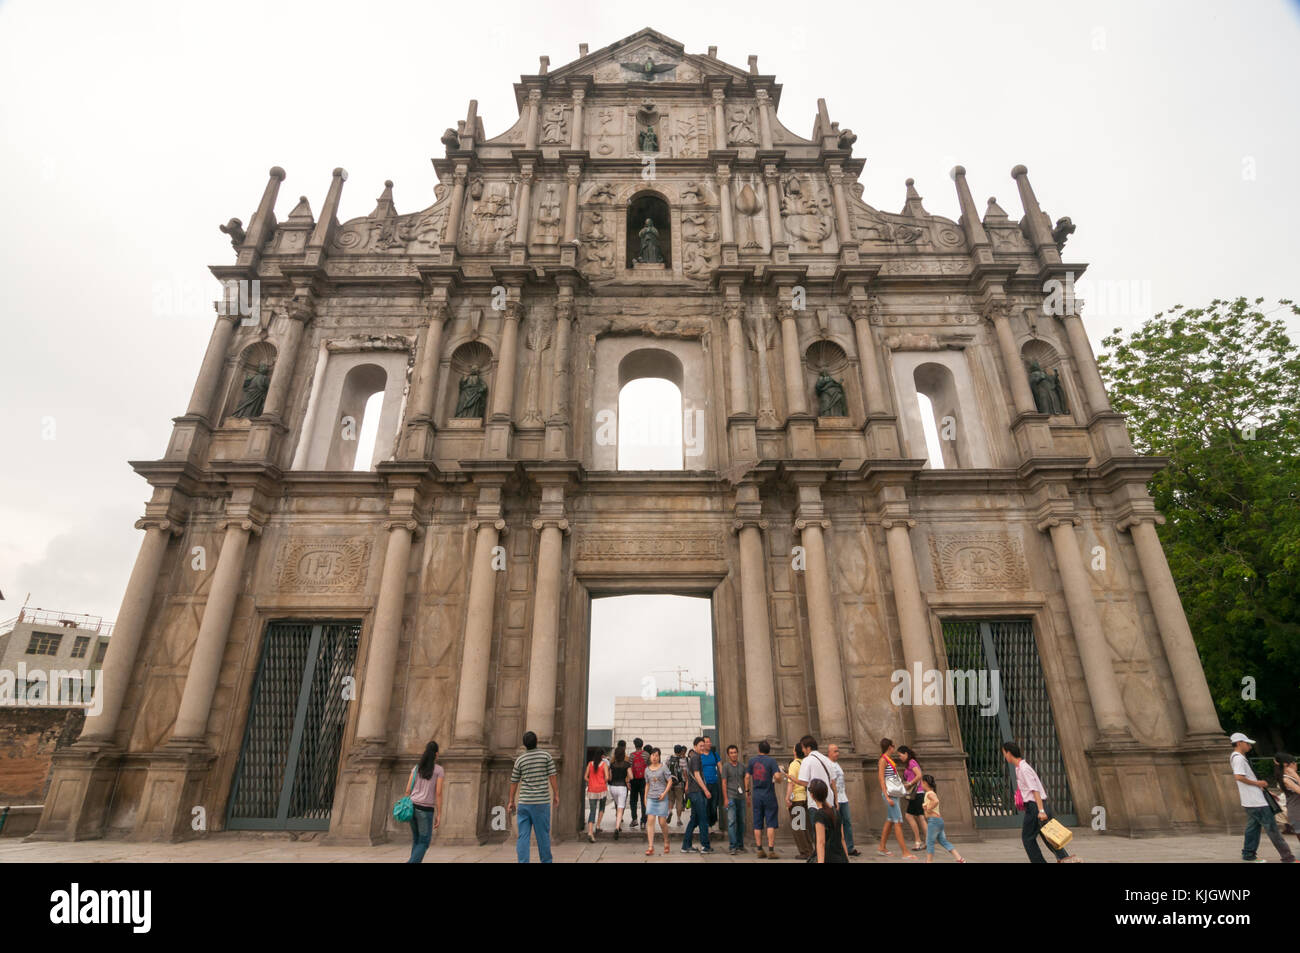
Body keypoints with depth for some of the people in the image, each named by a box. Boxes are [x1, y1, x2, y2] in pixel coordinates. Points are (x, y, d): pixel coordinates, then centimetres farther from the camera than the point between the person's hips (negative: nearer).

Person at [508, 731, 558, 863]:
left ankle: (522, 861, 0)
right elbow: (552, 777, -3)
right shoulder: (546, 755, -2)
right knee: (543, 835, 8)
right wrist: (556, 795, 3)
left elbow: (514, 782, 10)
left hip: (523, 802, 2)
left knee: (523, 836, 6)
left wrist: (511, 801, 19)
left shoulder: (519, 760, 4)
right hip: (541, 802, -2)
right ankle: (546, 861, 15)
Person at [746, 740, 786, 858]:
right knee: (771, 824, 2)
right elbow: (777, 776, -18)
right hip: (769, 796, -3)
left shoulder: (752, 760, 4)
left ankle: (759, 850, 12)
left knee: (757, 824, 9)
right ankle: (771, 850, -1)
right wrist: (782, 776, 4)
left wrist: (747, 791, 14)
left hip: (756, 795, 3)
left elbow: (747, 777, 3)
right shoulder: (771, 760, -7)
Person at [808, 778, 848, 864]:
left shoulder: (819, 815, -12)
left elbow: (821, 842, -18)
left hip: (828, 860, -8)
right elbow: (842, 838, 14)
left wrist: (820, 861, -20)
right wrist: (847, 859, 21)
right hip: (842, 859, 8)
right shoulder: (836, 812, 9)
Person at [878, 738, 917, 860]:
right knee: (898, 822, -9)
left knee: (890, 821, 13)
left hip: (894, 794, 9)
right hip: (889, 794, -9)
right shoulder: (883, 760, -13)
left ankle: (882, 847, 21)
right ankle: (905, 852, -7)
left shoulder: (889, 760, 15)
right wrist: (887, 797, -21)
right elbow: (881, 779, -17)